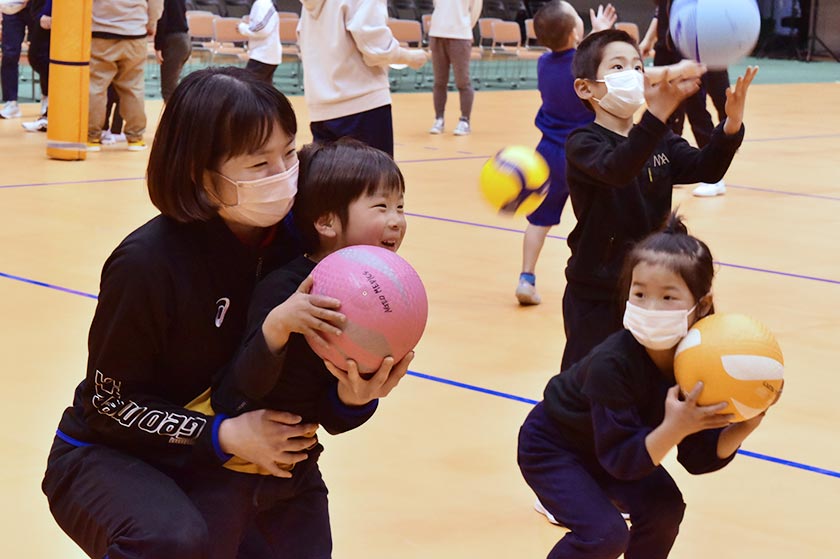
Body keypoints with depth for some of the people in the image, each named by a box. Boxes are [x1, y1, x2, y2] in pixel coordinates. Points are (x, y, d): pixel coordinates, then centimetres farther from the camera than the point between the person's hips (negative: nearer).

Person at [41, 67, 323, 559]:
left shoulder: (288, 244, -11)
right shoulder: (148, 263, -26)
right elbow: (110, 400, -17)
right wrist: (223, 435, -27)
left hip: (207, 464, 6)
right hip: (108, 456, -6)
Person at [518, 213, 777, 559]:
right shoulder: (612, 364, -37)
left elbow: (698, 459, -14)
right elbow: (620, 459, -33)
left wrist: (742, 427, -30)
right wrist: (673, 429, -46)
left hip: (605, 447, 6)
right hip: (551, 446, -6)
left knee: (665, 507, -6)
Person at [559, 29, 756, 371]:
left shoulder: (660, 140, 7)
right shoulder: (582, 143, -14)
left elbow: (706, 168, -6)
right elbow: (617, 169, -34)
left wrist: (732, 122, -26)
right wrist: (658, 112, -50)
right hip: (596, 295, -5)